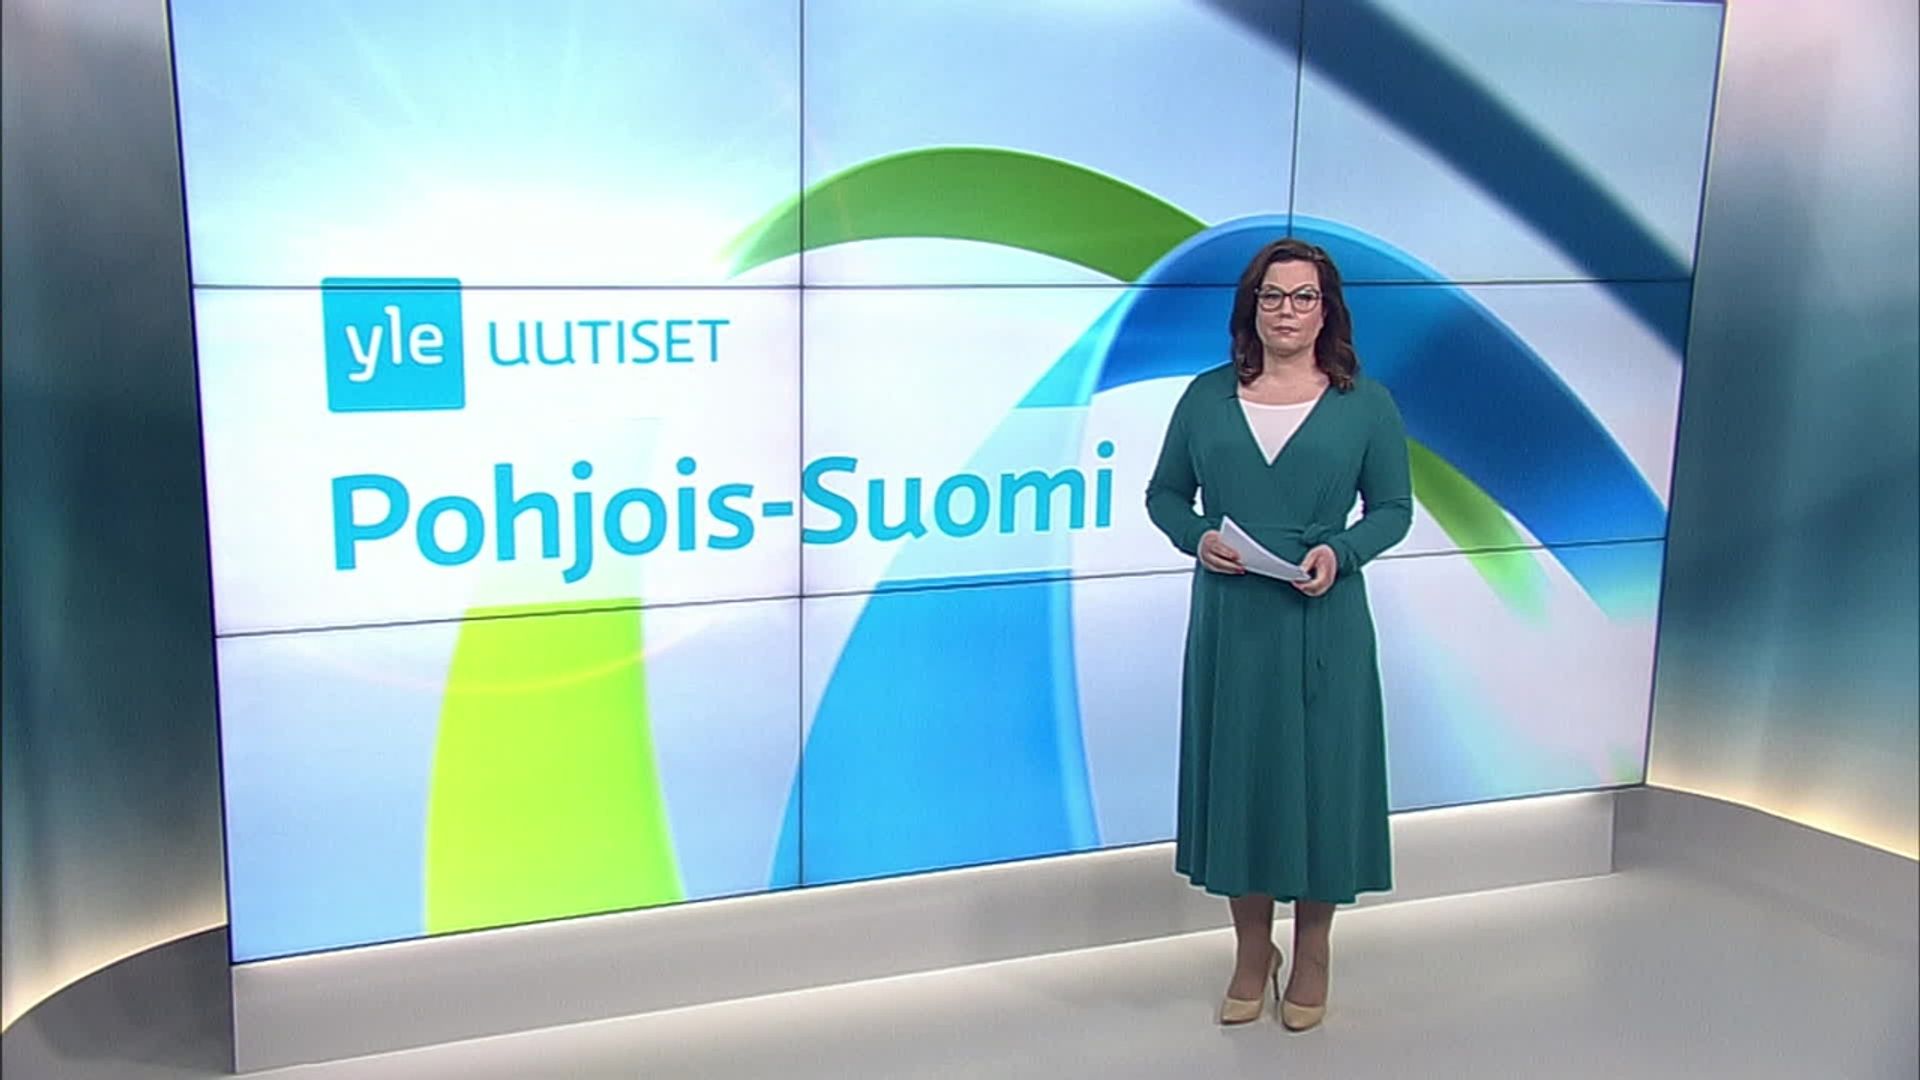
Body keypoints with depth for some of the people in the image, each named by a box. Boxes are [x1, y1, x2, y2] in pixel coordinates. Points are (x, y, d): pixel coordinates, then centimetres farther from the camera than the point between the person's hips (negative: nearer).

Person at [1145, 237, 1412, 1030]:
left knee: (1321, 773, 6)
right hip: (1230, 622, 2)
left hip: (1322, 622, -1)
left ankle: (1313, 950, 26)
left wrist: (1340, 552, -15)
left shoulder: (1366, 405, 1)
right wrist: (1196, 537, -11)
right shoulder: (1207, 397, 5)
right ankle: (1251, 951, 25)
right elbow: (1164, 493, 9)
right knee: (1236, 773, 8)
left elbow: (1393, 507, 4)